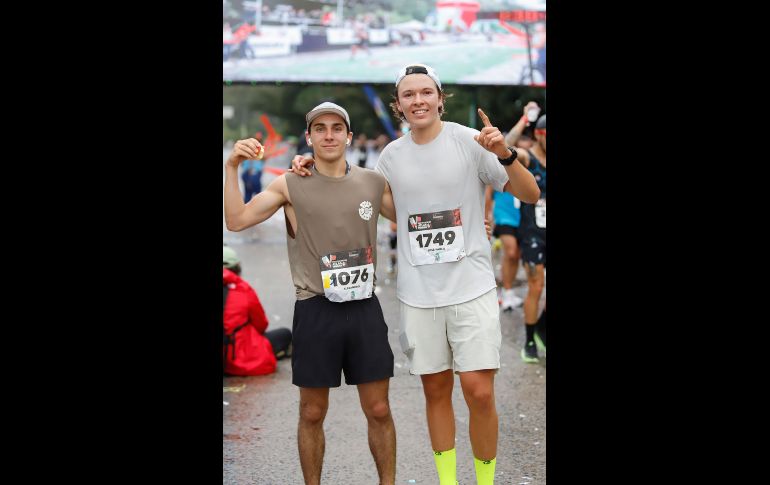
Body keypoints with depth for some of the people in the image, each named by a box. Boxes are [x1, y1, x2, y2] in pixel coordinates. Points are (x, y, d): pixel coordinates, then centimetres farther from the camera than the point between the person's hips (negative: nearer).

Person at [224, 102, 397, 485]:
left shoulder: (374, 183, 5)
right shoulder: (290, 185, -2)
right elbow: (236, 220, -9)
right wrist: (231, 167, -18)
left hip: (364, 308, 2)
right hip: (315, 310, -2)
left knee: (378, 410, 7)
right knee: (312, 413, 9)